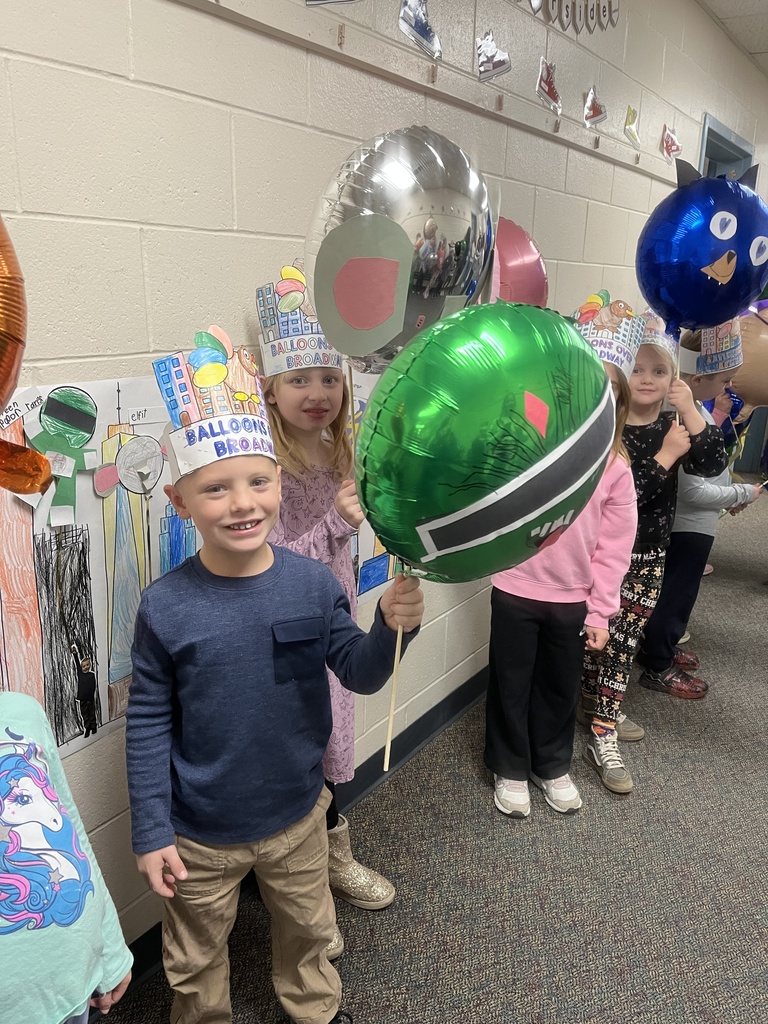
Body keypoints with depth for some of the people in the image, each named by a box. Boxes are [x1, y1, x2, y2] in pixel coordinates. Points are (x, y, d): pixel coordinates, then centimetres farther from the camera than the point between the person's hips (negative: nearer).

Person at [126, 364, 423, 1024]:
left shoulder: (314, 584, -16)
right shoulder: (165, 608, -21)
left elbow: (362, 674, -12)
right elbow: (148, 725, -12)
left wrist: (391, 627, -33)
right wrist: (151, 832, -7)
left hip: (297, 816, 3)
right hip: (199, 837, -2)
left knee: (307, 929, 29)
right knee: (197, 960, 23)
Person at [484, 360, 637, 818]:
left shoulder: (615, 467, -2)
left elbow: (614, 545, 0)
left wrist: (599, 611, -1)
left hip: (573, 599, 2)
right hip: (515, 591, -2)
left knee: (561, 687, 19)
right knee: (511, 684, 13)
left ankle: (553, 766, 43)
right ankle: (510, 770, 35)